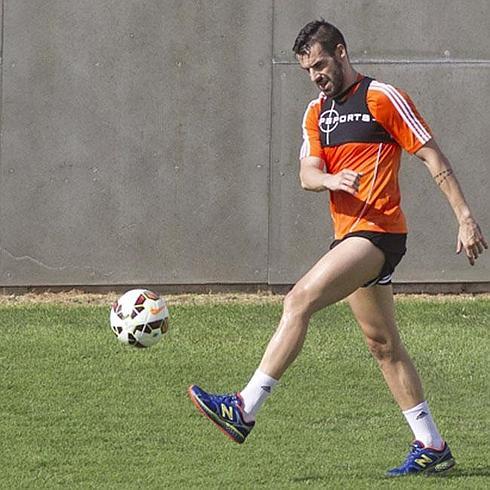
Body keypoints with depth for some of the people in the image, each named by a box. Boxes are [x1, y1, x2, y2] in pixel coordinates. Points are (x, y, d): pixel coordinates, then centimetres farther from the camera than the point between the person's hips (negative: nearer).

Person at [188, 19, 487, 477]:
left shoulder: (382, 98, -5)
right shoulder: (316, 113, 17)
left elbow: (433, 158, -5)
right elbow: (307, 174, 5)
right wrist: (331, 179, -19)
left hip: (378, 232, -9)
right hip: (350, 236, 9)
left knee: (299, 300, -20)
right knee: (383, 345, 10)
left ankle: (245, 409, -24)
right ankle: (432, 448, 15)